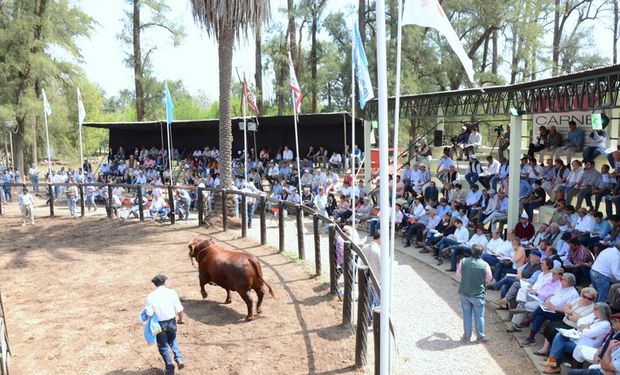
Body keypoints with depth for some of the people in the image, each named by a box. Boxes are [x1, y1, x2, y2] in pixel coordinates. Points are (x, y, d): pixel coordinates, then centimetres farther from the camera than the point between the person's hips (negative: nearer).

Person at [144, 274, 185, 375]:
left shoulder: (151, 297, -15)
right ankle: (179, 359, 13)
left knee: (163, 346, 18)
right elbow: (179, 310, -9)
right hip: (171, 322, 2)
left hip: (159, 324, -2)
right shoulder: (172, 293, -11)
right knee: (172, 341, 29)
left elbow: (149, 314, -16)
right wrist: (180, 319, 10)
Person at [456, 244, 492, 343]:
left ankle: (466, 337, 21)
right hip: (478, 294, -2)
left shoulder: (463, 261, -9)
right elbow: (488, 279, 0)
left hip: (464, 293, 2)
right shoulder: (485, 265, -14)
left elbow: (458, 276, 1)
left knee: (466, 315, 13)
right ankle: (480, 337, 24)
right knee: (479, 316, 13)